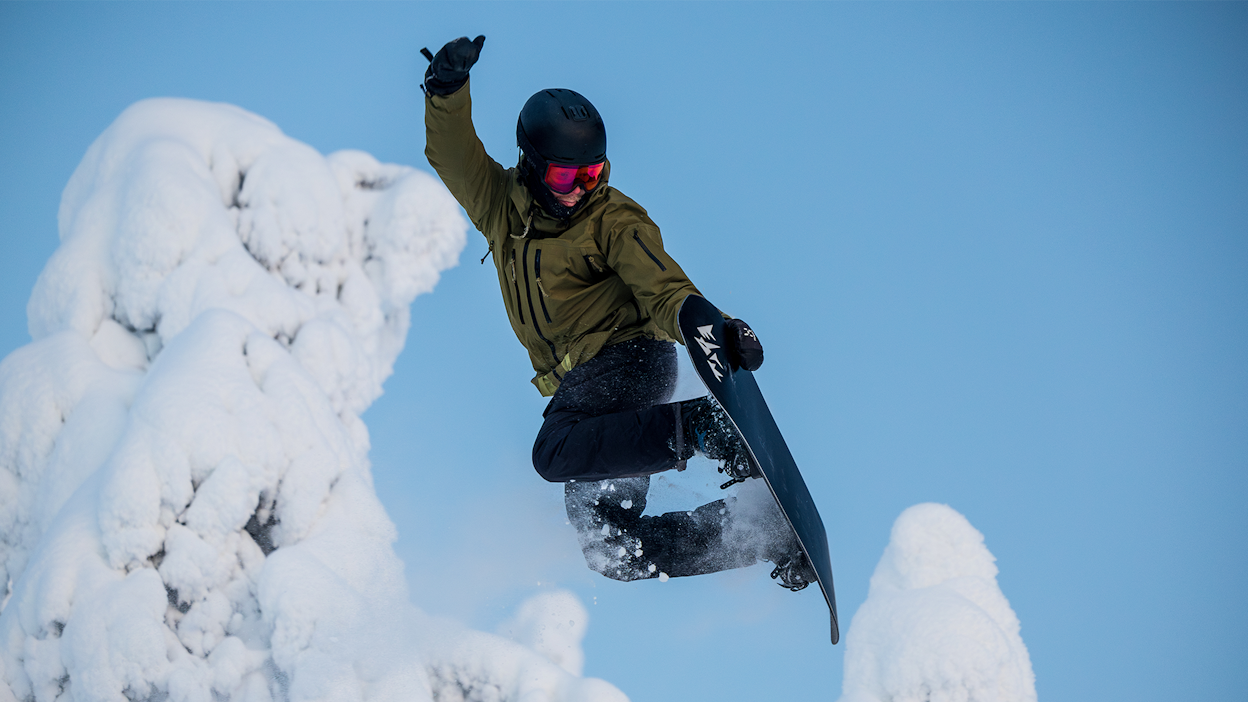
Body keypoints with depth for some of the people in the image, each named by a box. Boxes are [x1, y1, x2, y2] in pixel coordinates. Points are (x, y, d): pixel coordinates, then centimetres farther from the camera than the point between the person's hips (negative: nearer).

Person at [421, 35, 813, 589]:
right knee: (612, 548, -2)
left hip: (628, 359, -6)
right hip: (580, 387, 6)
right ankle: (773, 537, 2)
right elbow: (453, 154, 6)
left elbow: (663, 290, -13)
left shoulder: (613, 220, -3)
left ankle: (704, 427, -32)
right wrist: (448, 91, -14)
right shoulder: (501, 206, 12)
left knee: (558, 451, -35)